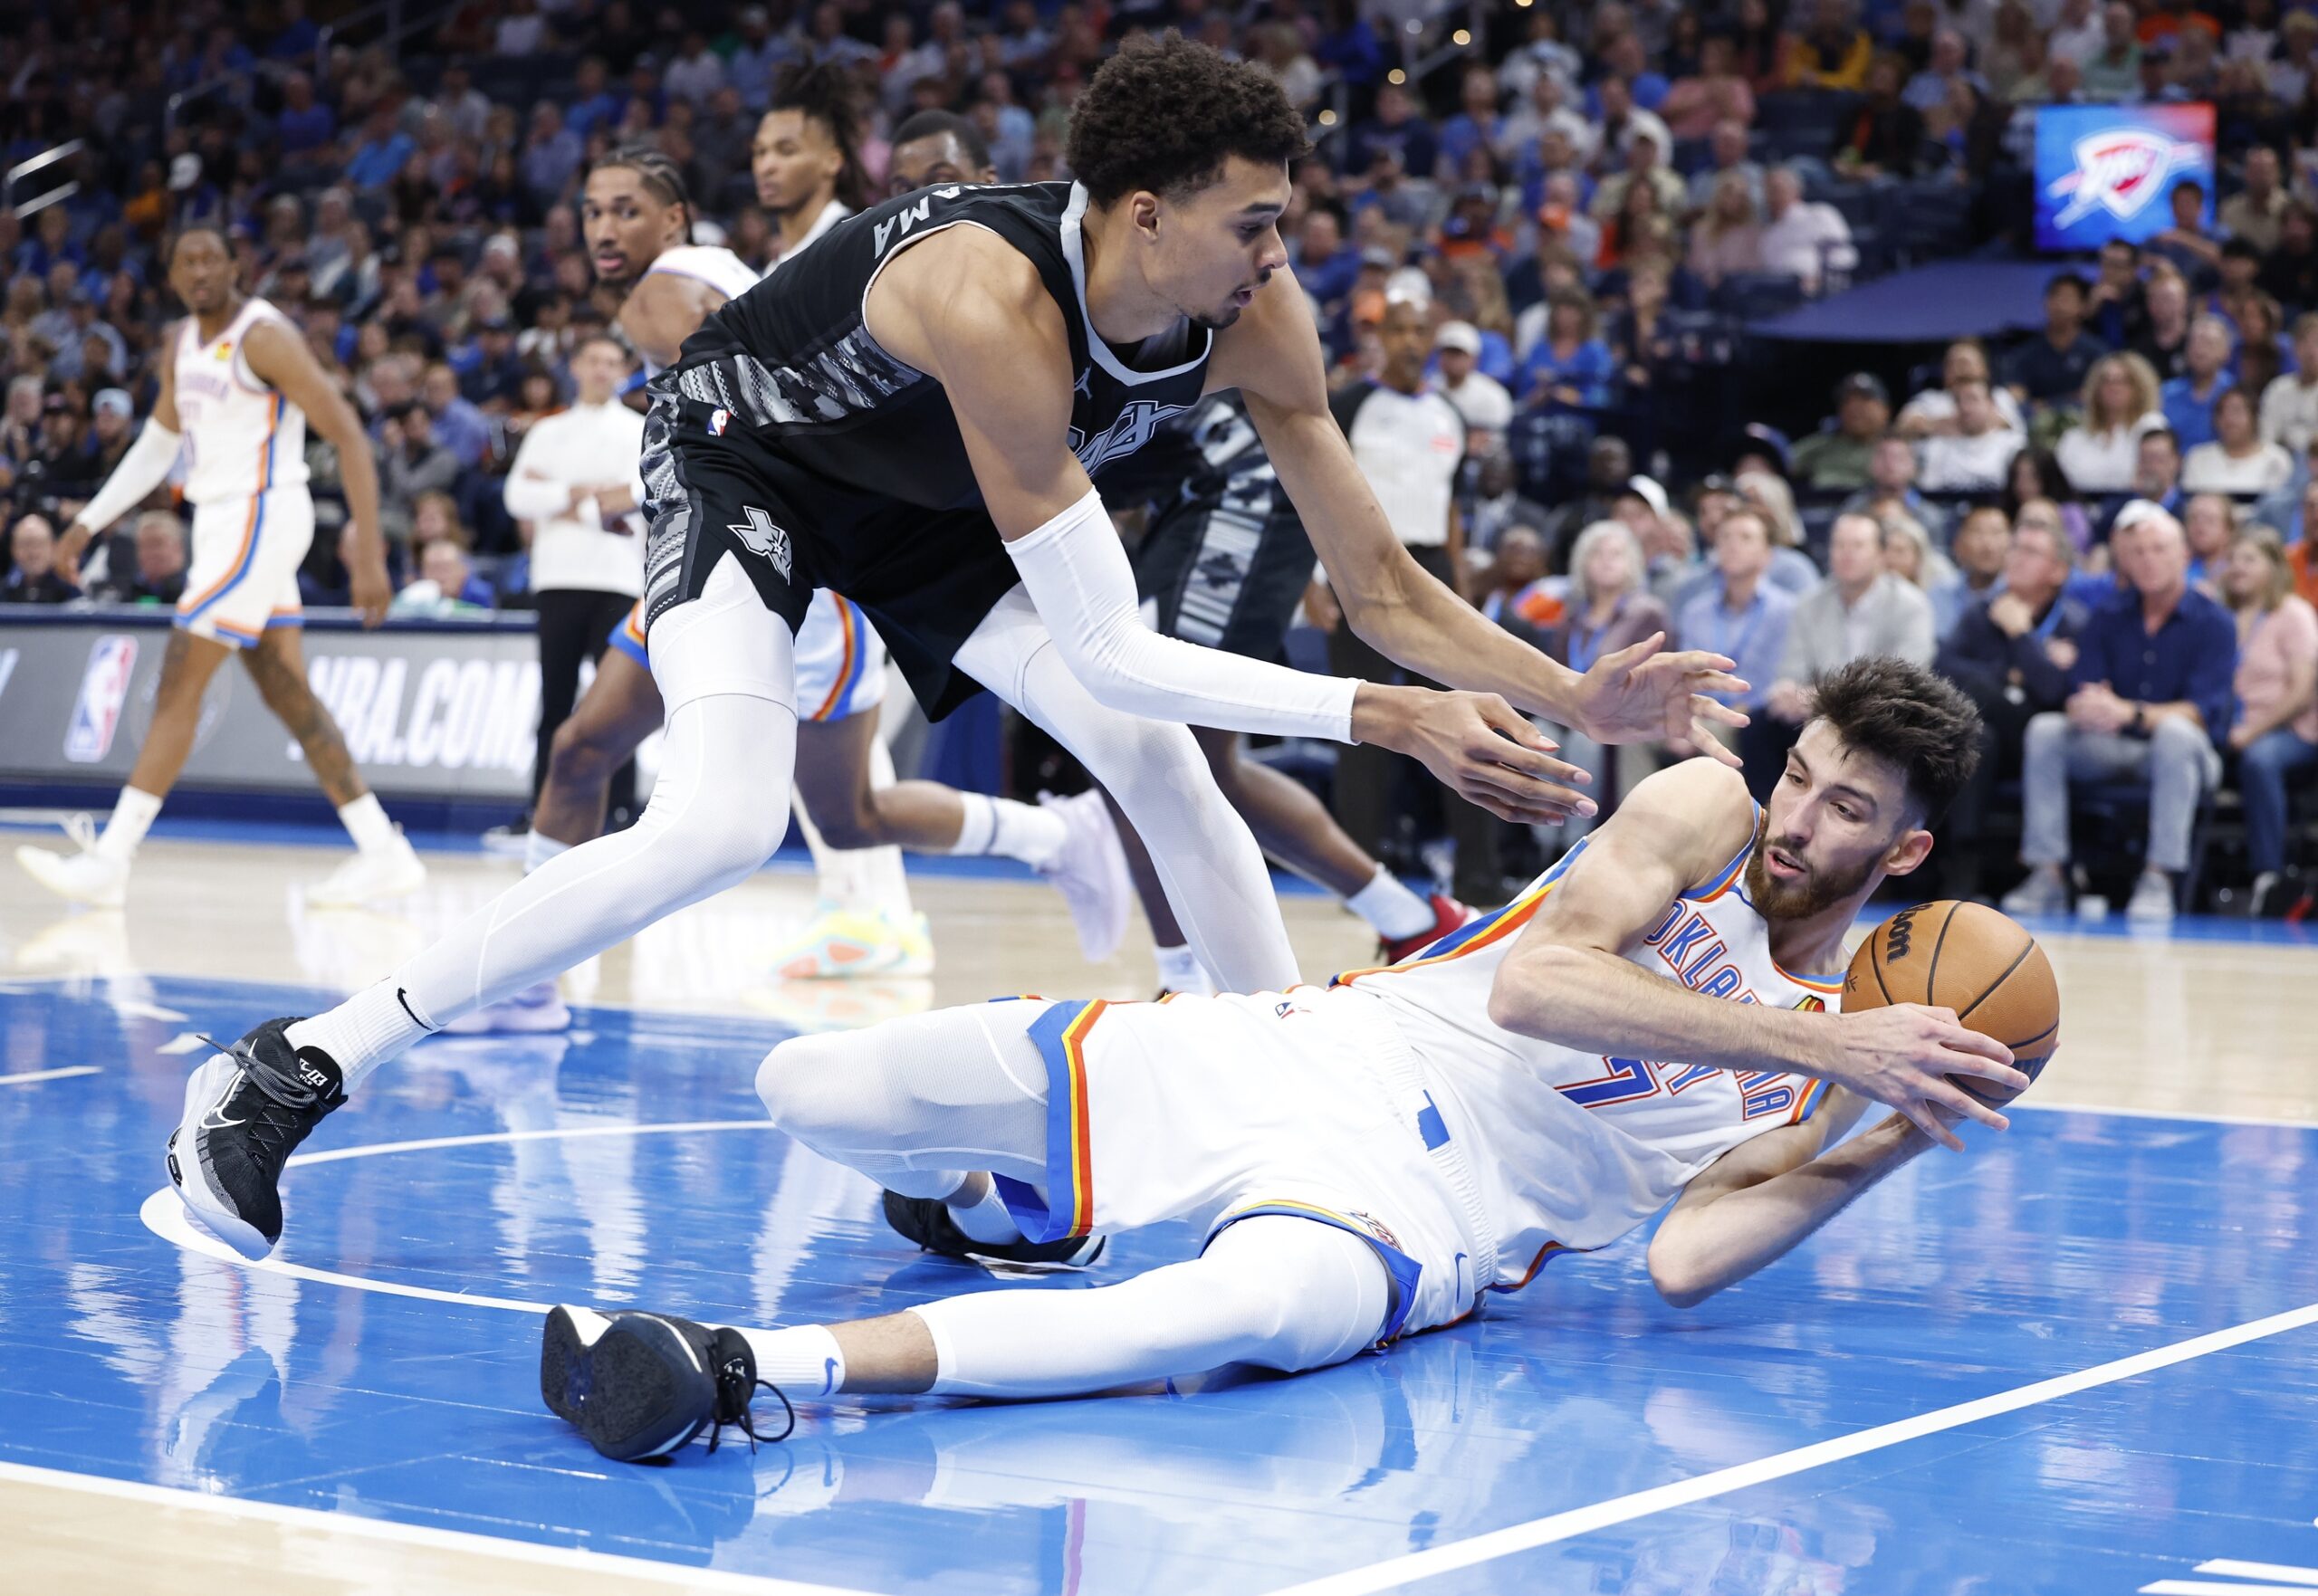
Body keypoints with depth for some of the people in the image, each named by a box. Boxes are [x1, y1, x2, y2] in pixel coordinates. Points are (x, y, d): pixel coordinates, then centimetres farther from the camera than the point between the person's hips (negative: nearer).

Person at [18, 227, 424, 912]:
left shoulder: (263, 336, -15)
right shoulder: (183, 343, 12)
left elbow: (348, 435, -17)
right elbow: (158, 444, 24)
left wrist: (370, 553, -23)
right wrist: (89, 521, 17)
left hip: (261, 517, -9)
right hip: (223, 520, 9)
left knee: (178, 687, -9)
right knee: (287, 695, 8)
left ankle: (109, 861, -7)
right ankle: (384, 853, 11)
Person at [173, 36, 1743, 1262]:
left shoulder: (1255, 317, -22)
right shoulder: (994, 300, -41)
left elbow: (1383, 584, -13)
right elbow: (1107, 648, -38)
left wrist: (1578, 697, -25)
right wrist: (1383, 718, -39)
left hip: (933, 498, 6)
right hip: (744, 450, -6)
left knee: (1164, 766, -8)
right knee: (721, 826, -26)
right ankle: (287, 1073, -19)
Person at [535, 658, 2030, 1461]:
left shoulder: (1840, 1064, 8)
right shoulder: (1709, 808, 3)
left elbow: (1687, 1258, -6)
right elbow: (1534, 978, -15)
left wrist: (1898, 1142, -14)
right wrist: (1822, 1047, -19)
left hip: (1411, 1208, -2)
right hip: (1315, 1053, 2)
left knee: (1258, 1307, -43)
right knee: (808, 1090, -4)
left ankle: (745, 1371, -53)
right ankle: (996, 1204, 34)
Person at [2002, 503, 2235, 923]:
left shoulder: (2213, 623, -6)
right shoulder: (2106, 618, 6)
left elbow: (2202, 711, -18)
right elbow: (2080, 695, -2)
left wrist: (2129, 713, -35)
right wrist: (2087, 708, -30)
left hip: (2181, 753, -4)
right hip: (2112, 748, 4)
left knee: (2176, 732, -37)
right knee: (2045, 729, -21)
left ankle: (2159, 878, -37)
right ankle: (2047, 875, -25)